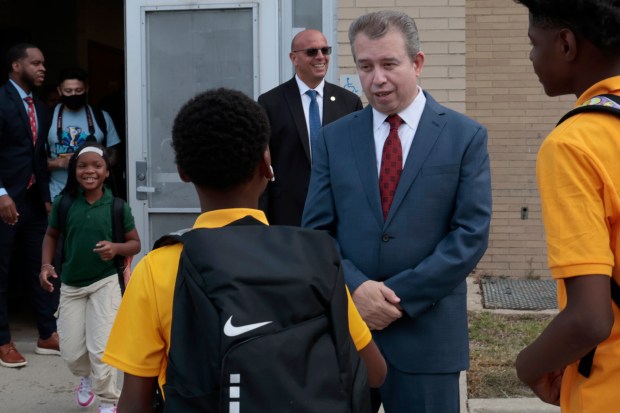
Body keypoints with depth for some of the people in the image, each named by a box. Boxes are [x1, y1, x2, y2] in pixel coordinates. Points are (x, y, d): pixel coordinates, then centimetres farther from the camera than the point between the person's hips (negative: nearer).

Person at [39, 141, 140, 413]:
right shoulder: (64, 202, -6)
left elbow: (135, 244, -1)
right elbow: (51, 235, 9)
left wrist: (115, 248, -22)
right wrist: (46, 265, -6)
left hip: (105, 283, -2)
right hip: (70, 284, 3)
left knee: (100, 348, -5)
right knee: (70, 352, 10)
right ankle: (86, 377, 45)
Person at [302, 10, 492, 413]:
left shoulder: (466, 136, -1)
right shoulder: (334, 138, 7)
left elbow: (471, 235, -6)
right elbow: (317, 229, 4)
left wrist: (399, 295, -12)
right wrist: (356, 288, -13)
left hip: (426, 332, -2)